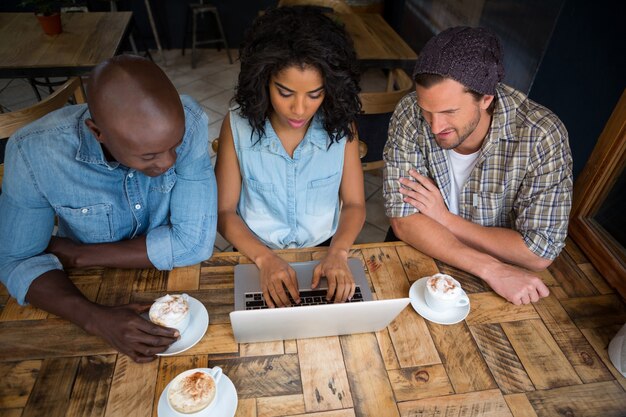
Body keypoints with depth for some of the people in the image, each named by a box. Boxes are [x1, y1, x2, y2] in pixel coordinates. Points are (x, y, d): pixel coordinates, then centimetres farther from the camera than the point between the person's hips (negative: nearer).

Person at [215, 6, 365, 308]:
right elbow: (224, 210, -7)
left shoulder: (341, 125, -9)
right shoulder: (238, 125, -11)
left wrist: (337, 253, -20)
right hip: (256, 257, 0)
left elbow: (354, 204, -2)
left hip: (325, 253, 1)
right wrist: (265, 258, -22)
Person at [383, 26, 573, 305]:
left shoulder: (542, 137, -22)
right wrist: (490, 269, -26)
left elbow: (540, 253, -19)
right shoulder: (410, 115, -18)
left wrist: (445, 218, -19)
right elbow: (402, 219, -19)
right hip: (420, 257, 1)